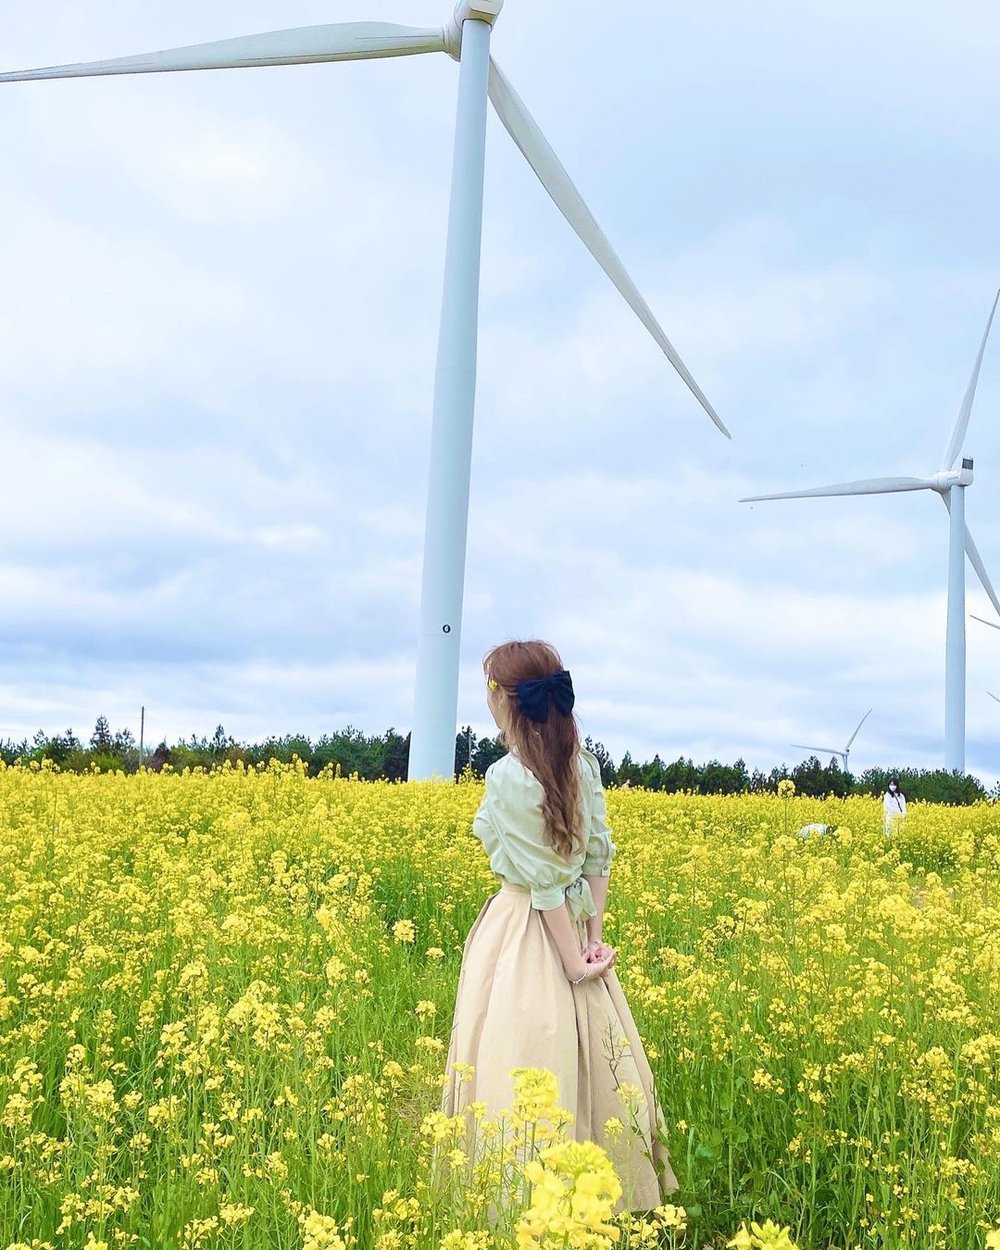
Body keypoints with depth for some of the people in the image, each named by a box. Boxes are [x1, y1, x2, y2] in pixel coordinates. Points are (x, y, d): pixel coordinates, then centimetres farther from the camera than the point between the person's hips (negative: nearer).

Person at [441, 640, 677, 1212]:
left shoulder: (509, 776, -20)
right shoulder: (582, 763, 2)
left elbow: (543, 878, -19)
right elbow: (599, 857, 3)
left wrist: (572, 961, -14)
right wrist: (594, 935, 3)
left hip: (528, 928, -8)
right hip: (576, 924, 8)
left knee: (527, 1063, 2)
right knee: (581, 1053, 16)